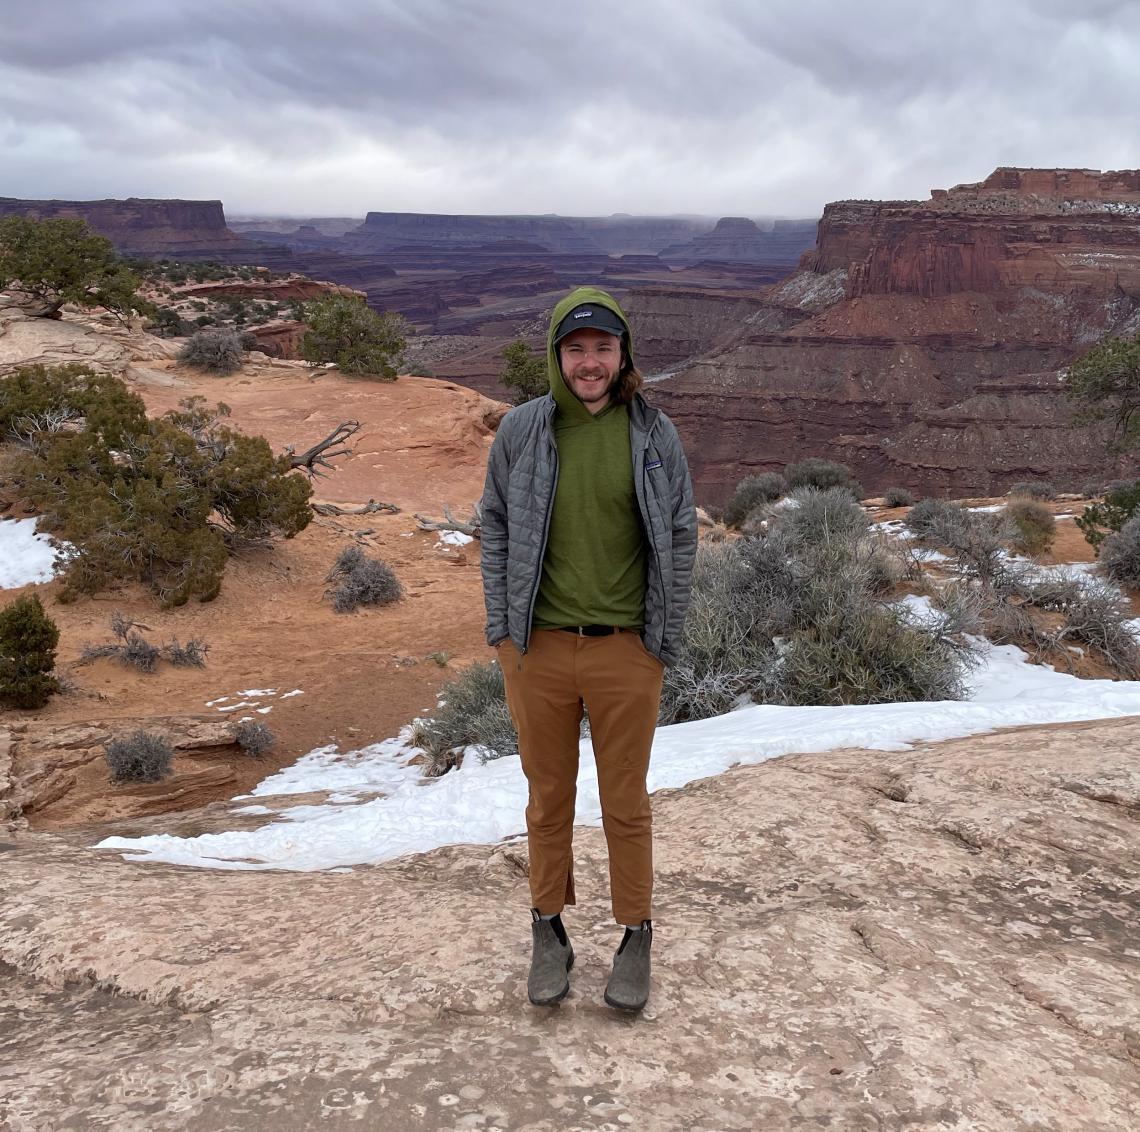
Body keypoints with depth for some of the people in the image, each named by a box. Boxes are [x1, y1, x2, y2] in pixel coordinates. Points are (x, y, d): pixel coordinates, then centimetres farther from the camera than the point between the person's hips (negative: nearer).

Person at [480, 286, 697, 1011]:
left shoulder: (655, 435, -3)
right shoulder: (521, 431, -2)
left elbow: (681, 539, 1)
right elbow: (496, 528, 7)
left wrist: (665, 643, -2)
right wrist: (501, 628, 1)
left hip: (625, 652, -1)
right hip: (538, 649, 1)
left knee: (626, 802, 12)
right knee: (549, 798, 14)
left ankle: (636, 937, 29)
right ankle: (550, 931, 32)